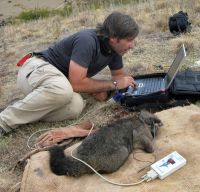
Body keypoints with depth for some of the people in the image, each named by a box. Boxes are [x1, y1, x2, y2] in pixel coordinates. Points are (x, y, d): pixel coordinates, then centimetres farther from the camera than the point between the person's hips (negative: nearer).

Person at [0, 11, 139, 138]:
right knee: (63, 89, -41)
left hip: (60, 77, 7)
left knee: (75, 107, -27)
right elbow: (76, 83, -30)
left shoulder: (114, 48, -1)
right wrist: (113, 84, -19)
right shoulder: (87, 40, -26)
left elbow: (119, 75, 12)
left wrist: (100, 88, -10)